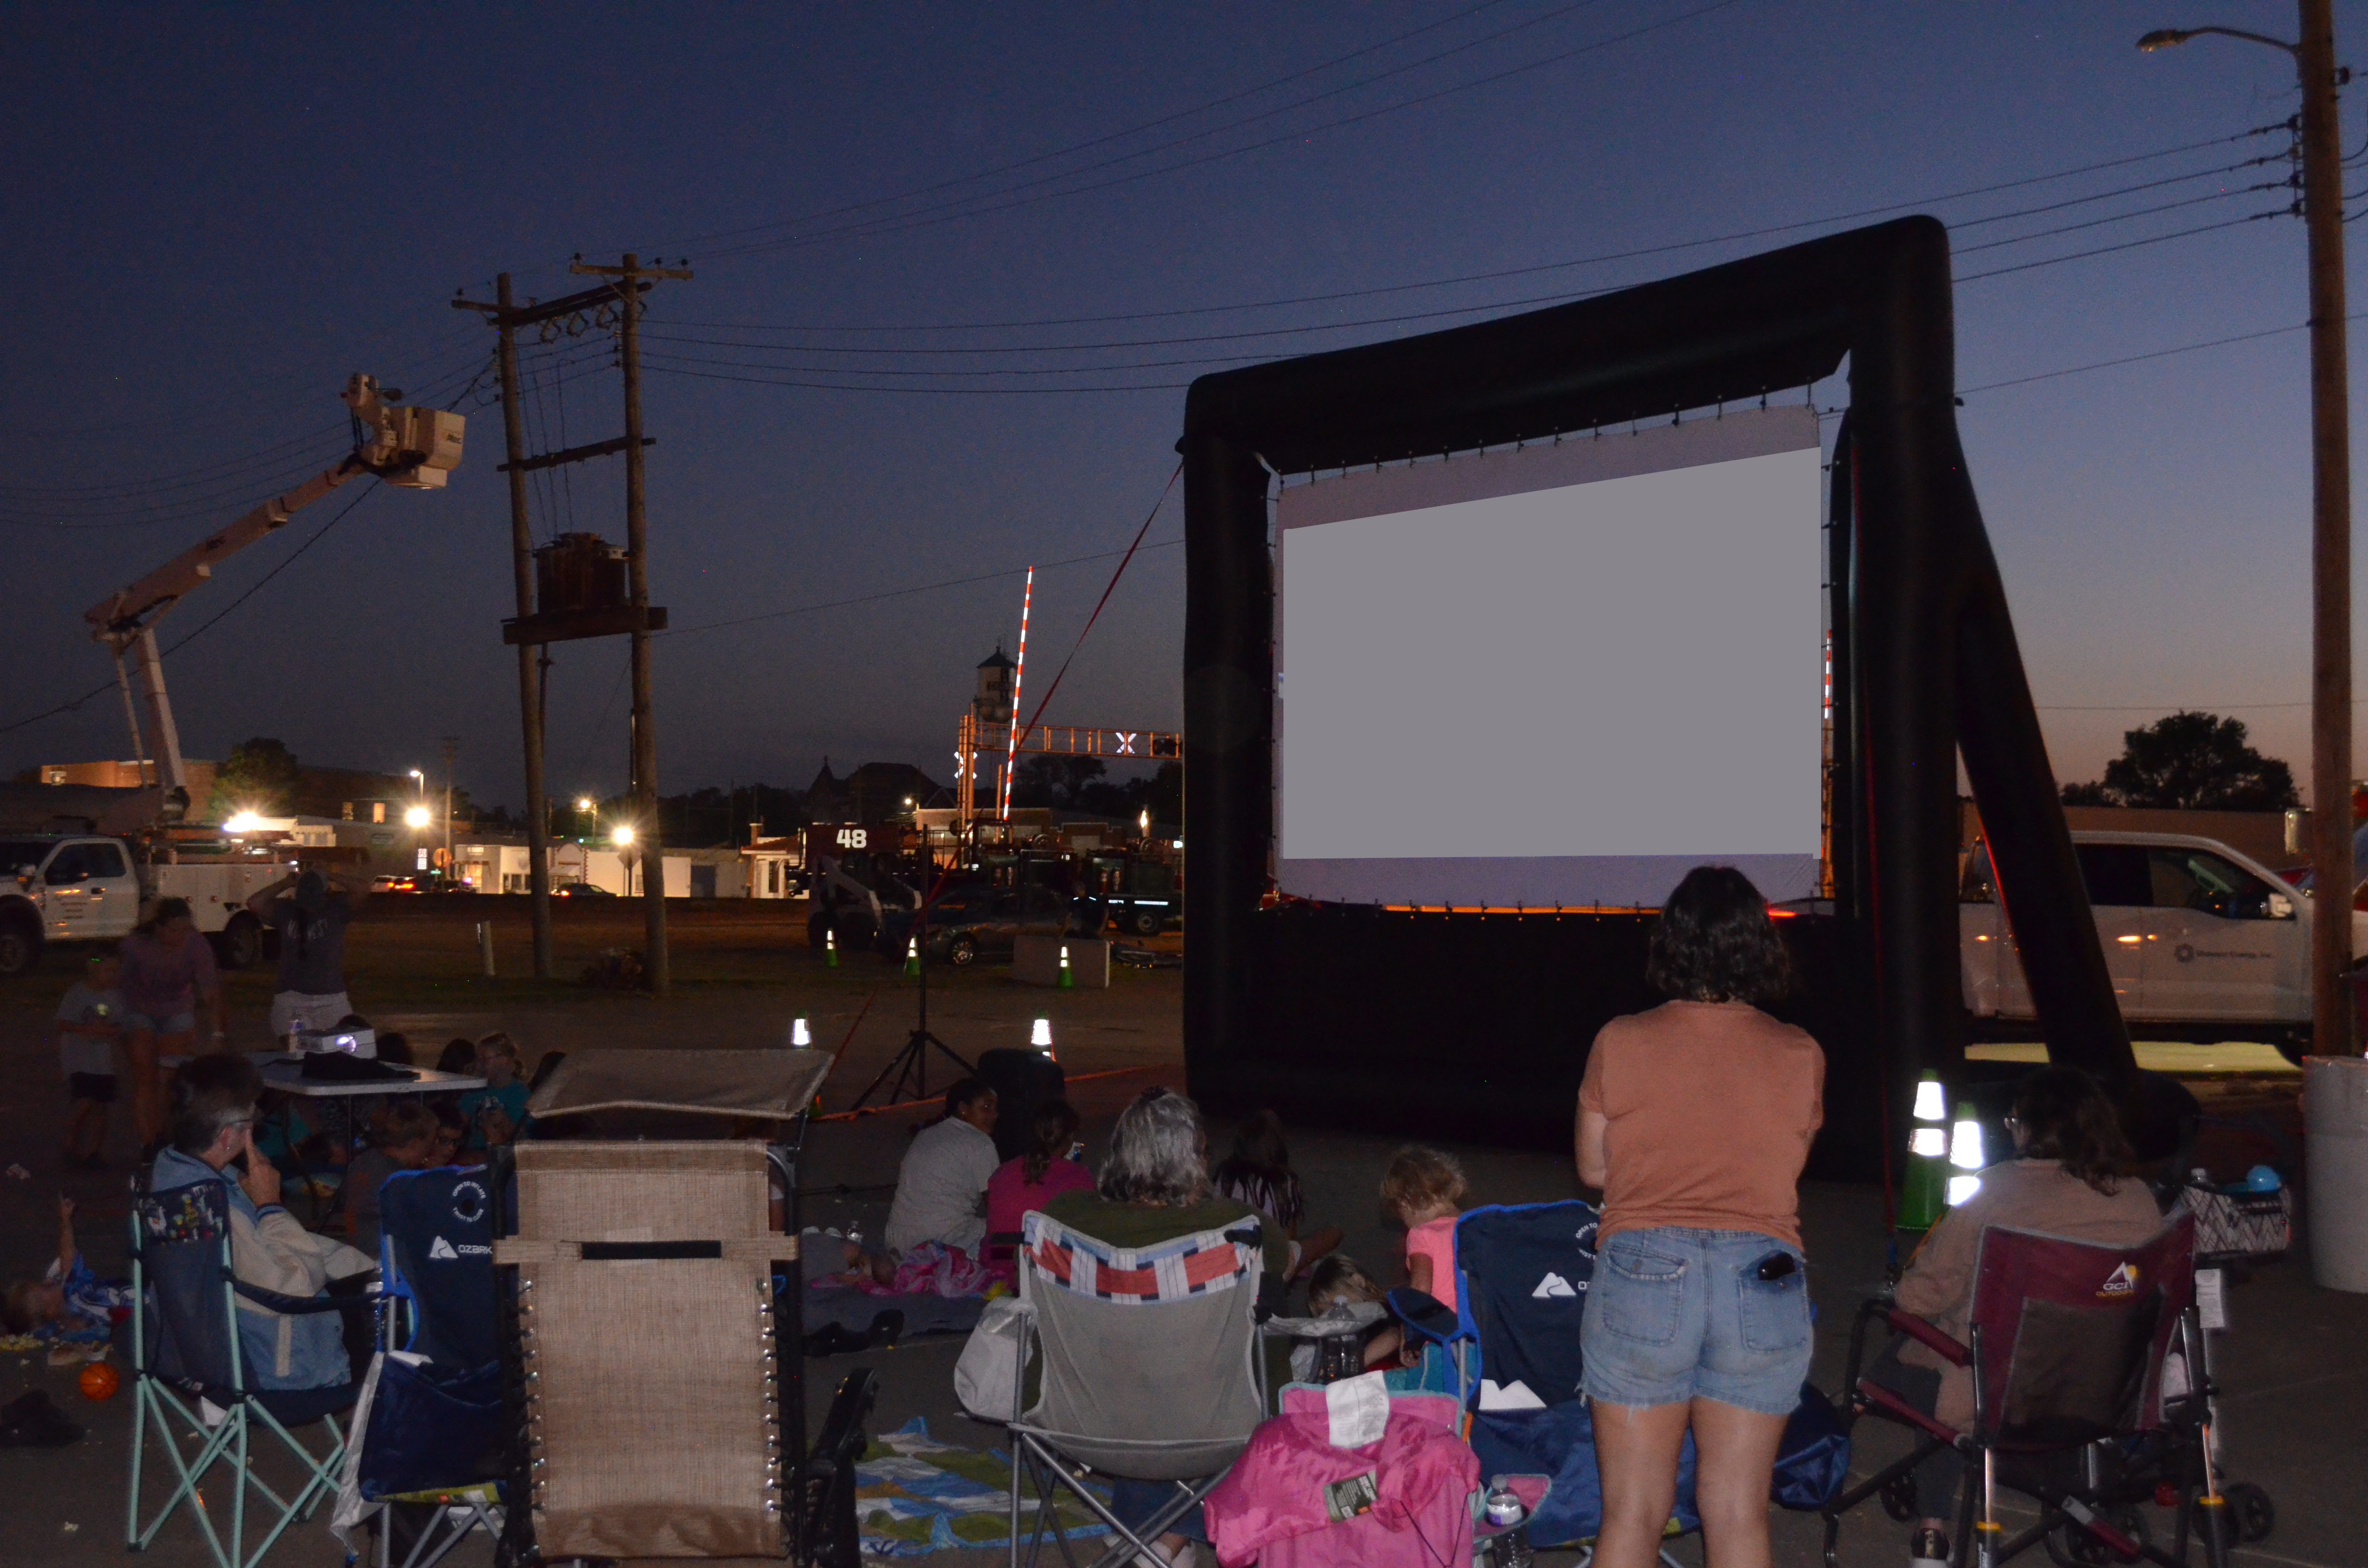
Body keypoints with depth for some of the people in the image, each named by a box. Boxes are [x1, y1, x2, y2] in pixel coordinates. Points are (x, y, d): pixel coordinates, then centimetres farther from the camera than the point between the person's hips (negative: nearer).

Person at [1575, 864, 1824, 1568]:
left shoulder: (1620, 1041, -1)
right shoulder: (1801, 1055, 2)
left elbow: (1593, 1168, 8)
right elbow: (1787, 1168, 11)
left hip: (1642, 1270, -1)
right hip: (1763, 1281, 1)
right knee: (1740, 1512, 10)